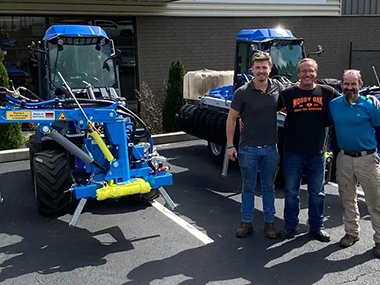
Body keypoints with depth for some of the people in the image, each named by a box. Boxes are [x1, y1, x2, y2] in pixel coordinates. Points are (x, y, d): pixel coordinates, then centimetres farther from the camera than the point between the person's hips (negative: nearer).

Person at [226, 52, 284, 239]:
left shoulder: (278, 88, -1)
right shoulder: (242, 92, -9)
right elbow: (231, 119, -5)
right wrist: (230, 145, -8)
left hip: (270, 148, 2)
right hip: (248, 148, -2)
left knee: (268, 187, 14)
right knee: (248, 187, 10)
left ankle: (269, 222, 26)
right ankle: (246, 222, 23)